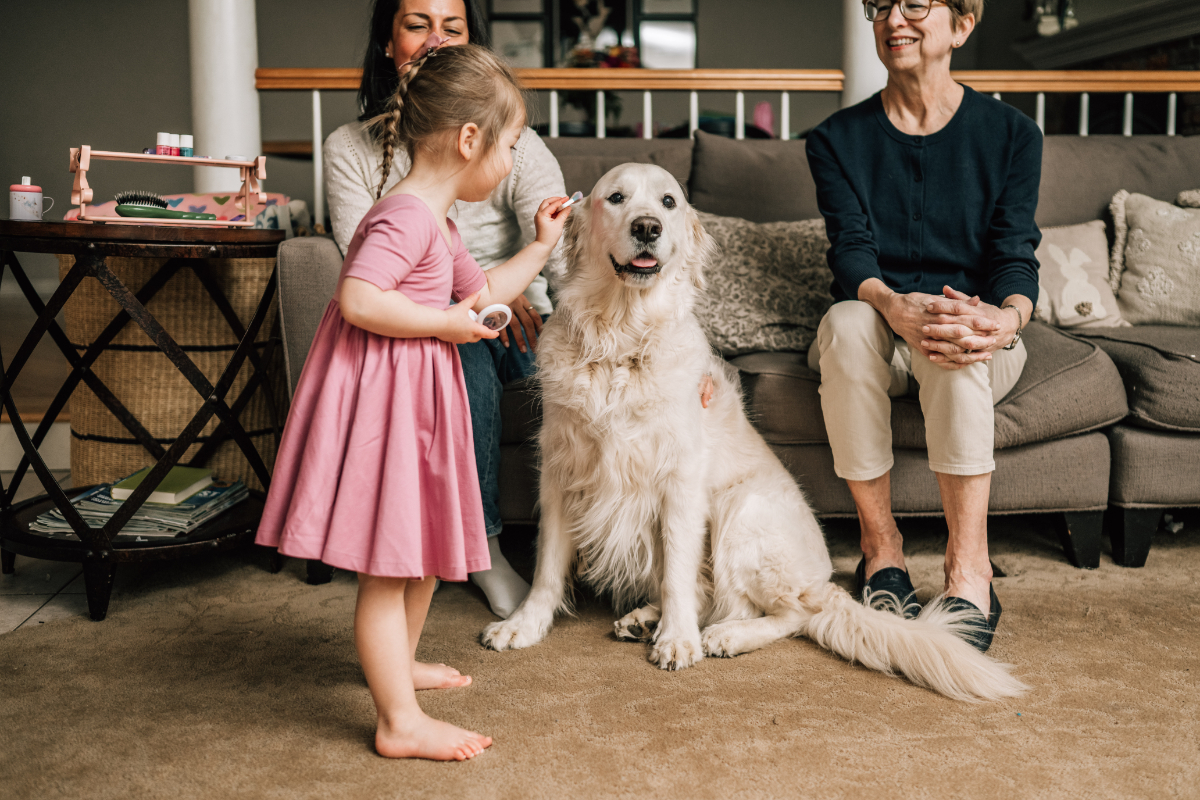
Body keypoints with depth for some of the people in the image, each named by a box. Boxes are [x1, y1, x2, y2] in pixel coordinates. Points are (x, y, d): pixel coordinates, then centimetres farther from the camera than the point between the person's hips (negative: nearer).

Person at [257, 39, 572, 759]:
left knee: (423, 547, 22)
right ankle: (401, 723, 4)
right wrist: (445, 323, -21)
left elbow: (481, 292, 25)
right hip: (383, 397, -11)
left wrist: (541, 246, 25)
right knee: (388, 565, -3)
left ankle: (399, 662, 42)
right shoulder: (408, 214, -19)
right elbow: (357, 299, -29)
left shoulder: (436, 220, 15)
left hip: (418, 396, 11)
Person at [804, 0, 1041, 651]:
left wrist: (1007, 316, -32)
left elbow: (1015, 253, -6)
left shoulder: (1010, 134, 5)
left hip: (981, 352, 0)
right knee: (848, 319, -35)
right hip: (874, 340, 1)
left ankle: (969, 572, -38)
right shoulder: (837, 139, 6)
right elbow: (850, 250, -10)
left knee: (959, 330, -37)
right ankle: (881, 550, -26)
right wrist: (894, 306, -34)